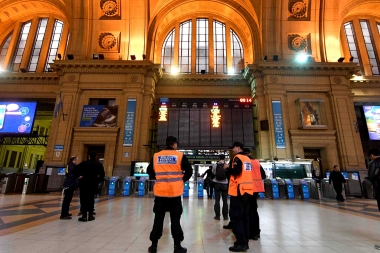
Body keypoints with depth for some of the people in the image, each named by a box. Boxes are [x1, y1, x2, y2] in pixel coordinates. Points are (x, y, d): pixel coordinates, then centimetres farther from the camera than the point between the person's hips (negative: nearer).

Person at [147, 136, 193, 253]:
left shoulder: (156, 156, 1)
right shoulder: (180, 156, -5)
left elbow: (150, 171, 9)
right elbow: (189, 171, -5)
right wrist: (182, 180, 10)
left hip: (160, 192, 2)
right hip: (175, 192, -2)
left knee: (158, 218, 15)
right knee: (175, 219, 10)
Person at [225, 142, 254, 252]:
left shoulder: (237, 158, -10)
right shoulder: (247, 159, 15)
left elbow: (236, 172, -23)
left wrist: (228, 168, -7)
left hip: (238, 191, -9)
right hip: (247, 190, 9)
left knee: (235, 216, -2)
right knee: (244, 215, 14)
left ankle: (241, 243, 0)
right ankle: (245, 242, 21)